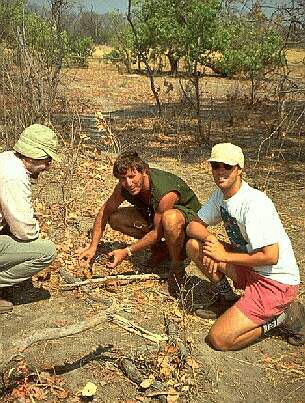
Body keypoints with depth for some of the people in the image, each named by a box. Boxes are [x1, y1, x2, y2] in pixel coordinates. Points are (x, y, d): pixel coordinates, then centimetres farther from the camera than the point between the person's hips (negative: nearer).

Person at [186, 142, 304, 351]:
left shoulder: (254, 203, -25)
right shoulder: (220, 195, 1)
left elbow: (270, 256, -27)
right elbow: (194, 225, 7)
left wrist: (225, 256, -17)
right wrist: (210, 238, -16)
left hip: (276, 281, -8)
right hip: (250, 270, 8)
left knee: (219, 339, -14)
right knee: (194, 245, -1)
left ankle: (284, 316, 2)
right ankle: (229, 300, 12)